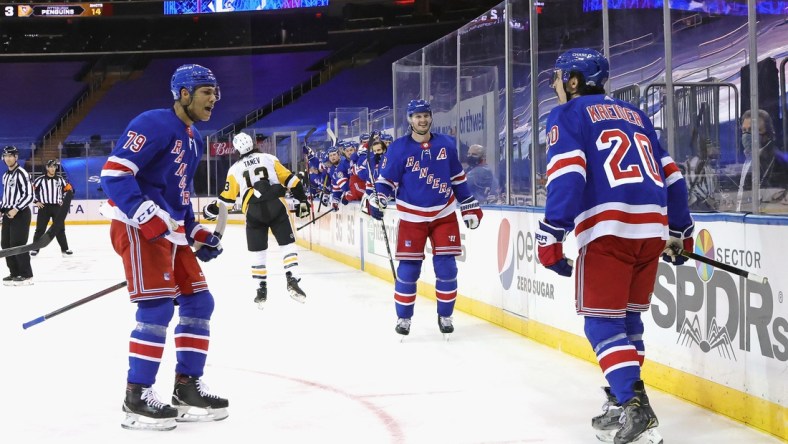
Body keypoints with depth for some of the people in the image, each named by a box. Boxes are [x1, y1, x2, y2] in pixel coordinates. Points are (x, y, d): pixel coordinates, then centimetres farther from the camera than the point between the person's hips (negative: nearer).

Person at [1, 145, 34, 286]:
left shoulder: (21, 173, -11)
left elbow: (29, 195, -18)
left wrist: (16, 209, -21)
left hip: (20, 214, -9)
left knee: (18, 245, -12)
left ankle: (26, 275, -6)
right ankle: (15, 273, 17)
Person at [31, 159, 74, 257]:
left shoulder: (60, 179, 4)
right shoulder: (40, 179, -5)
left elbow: (68, 189, 13)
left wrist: (63, 200, 6)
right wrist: (36, 201, -3)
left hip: (57, 207, 2)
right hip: (44, 207, -2)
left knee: (60, 229, 4)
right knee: (40, 229, -1)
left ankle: (64, 249, 9)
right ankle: (35, 249, 7)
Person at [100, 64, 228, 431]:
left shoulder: (194, 140, 18)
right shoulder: (154, 124, -13)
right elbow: (114, 172, -21)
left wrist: (197, 233, 18)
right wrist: (150, 218, -28)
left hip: (171, 232, 10)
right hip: (136, 227, -10)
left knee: (198, 301, 7)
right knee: (158, 306, -16)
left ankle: (187, 387, 15)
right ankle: (137, 397, -7)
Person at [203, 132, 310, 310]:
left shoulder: (235, 169, 11)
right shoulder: (269, 158, 12)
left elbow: (228, 198, 13)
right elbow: (290, 179, 7)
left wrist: (212, 210, 28)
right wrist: (302, 199, 11)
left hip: (253, 212, 1)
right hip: (276, 207, 0)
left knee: (258, 252, 11)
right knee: (287, 244, 6)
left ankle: (262, 291, 13)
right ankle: (292, 280, -10)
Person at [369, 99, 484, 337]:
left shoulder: (446, 144, 2)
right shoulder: (398, 148, -7)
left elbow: (458, 178, 11)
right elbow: (386, 179, -4)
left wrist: (470, 206, 12)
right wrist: (377, 200, -22)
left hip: (444, 214, 2)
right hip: (412, 217, -2)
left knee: (446, 267, -1)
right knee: (408, 268, -2)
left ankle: (445, 315, 15)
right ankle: (403, 317, 13)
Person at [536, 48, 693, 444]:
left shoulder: (567, 115, 7)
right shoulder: (635, 115, 25)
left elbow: (567, 175, -10)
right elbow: (670, 175, 24)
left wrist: (550, 236, -13)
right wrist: (681, 232, 31)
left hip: (608, 229, -6)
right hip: (653, 229, 6)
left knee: (602, 320, -2)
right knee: (627, 317, 18)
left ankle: (632, 406, -14)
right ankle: (628, 396, 20)